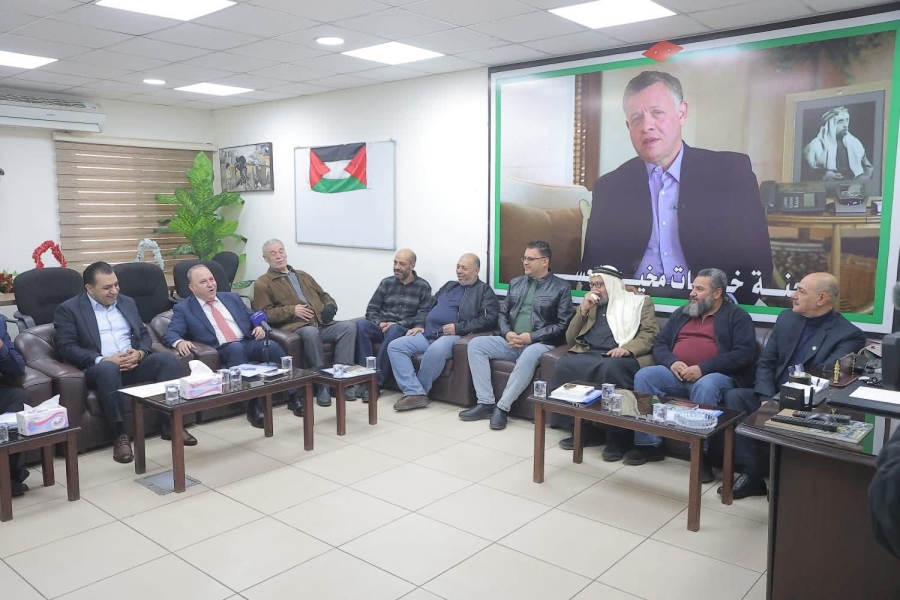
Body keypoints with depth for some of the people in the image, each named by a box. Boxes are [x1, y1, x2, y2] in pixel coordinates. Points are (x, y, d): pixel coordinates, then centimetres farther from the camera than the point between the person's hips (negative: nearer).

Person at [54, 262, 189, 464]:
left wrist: (140, 352, -8)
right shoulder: (68, 309, 2)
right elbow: (66, 348, -8)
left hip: (134, 363, 4)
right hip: (99, 367, -4)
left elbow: (144, 334, 16)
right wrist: (103, 359, -21)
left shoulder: (127, 302, 18)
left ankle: (170, 423, -19)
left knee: (167, 358, -24)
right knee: (107, 368, -39)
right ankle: (120, 435, -33)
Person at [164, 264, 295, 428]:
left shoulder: (232, 298, 21)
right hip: (222, 351, -4)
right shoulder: (183, 308, 9)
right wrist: (180, 342, -26)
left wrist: (259, 326, 0)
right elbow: (170, 333, -2)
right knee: (235, 348, -37)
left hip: (249, 342, 4)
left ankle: (292, 396, -21)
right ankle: (252, 405, -39)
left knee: (272, 346, -27)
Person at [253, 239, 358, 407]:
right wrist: (292, 310, -11)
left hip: (322, 323, 5)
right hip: (294, 326, -5)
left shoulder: (304, 276, 30)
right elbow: (265, 314, -1)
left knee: (349, 326, -22)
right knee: (311, 332, -39)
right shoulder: (263, 284, 11)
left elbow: (324, 296, 32)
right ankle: (321, 383, -28)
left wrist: (330, 306, 8)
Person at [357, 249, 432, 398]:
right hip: (382, 327, 3)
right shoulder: (386, 283, 12)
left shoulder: (423, 286, 4)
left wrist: (397, 324, -15)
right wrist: (379, 323, -11)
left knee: (394, 330, -38)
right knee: (361, 324, -28)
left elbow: (423, 316, -6)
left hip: (404, 330, -3)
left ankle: (376, 380, -33)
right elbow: (371, 309, 11)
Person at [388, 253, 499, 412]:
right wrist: (420, 326, 12)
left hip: (452, 336, -7)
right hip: (427, 334, 7)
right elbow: (430, 308, 32)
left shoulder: (484, 290, 5)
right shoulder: (449, 286, 28)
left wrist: (458, 327, -16)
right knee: (395, 346, -13)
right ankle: (415, 393, -23)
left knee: (436, 350, -40)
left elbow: (489, 319, -9)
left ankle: (415, 391, -19)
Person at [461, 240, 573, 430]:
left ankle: (502, 407, -28)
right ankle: (486, 403, -18)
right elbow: (503, 313, 17)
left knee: (529, 355, -40)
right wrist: (507, 333, -6)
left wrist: (532, 337, -16)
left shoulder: (561, 287, 1)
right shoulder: (515, 283, 17)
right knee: (475, 344, -17)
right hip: (511, 341, 6)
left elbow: (563, 324, -7)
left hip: (540, 343, -5)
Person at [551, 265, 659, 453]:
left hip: (622, 357, -4)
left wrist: (628, 348, -19)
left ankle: (615, 435, -26)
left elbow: (651, 334, 0)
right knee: (564, 365, -28)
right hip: (589, 354, 4)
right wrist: (583, 310, 8)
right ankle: (585, 429, -18)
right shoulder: (589, 306, 26)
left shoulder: (640, 302, 14)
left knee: (609, 368, -39)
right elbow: (570, 340, 20)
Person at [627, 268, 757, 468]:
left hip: (717, 375, -5)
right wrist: (672, 362, -8)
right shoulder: (682, 313, 22)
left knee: (705, 386, -39)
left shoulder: (737, 316, 6)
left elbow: (744, 353, -9)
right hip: (677, 374, 5)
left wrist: (703, 368, -19)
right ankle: (649, 444, -16)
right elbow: (659, 343, 17)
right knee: (644, 376, -21)